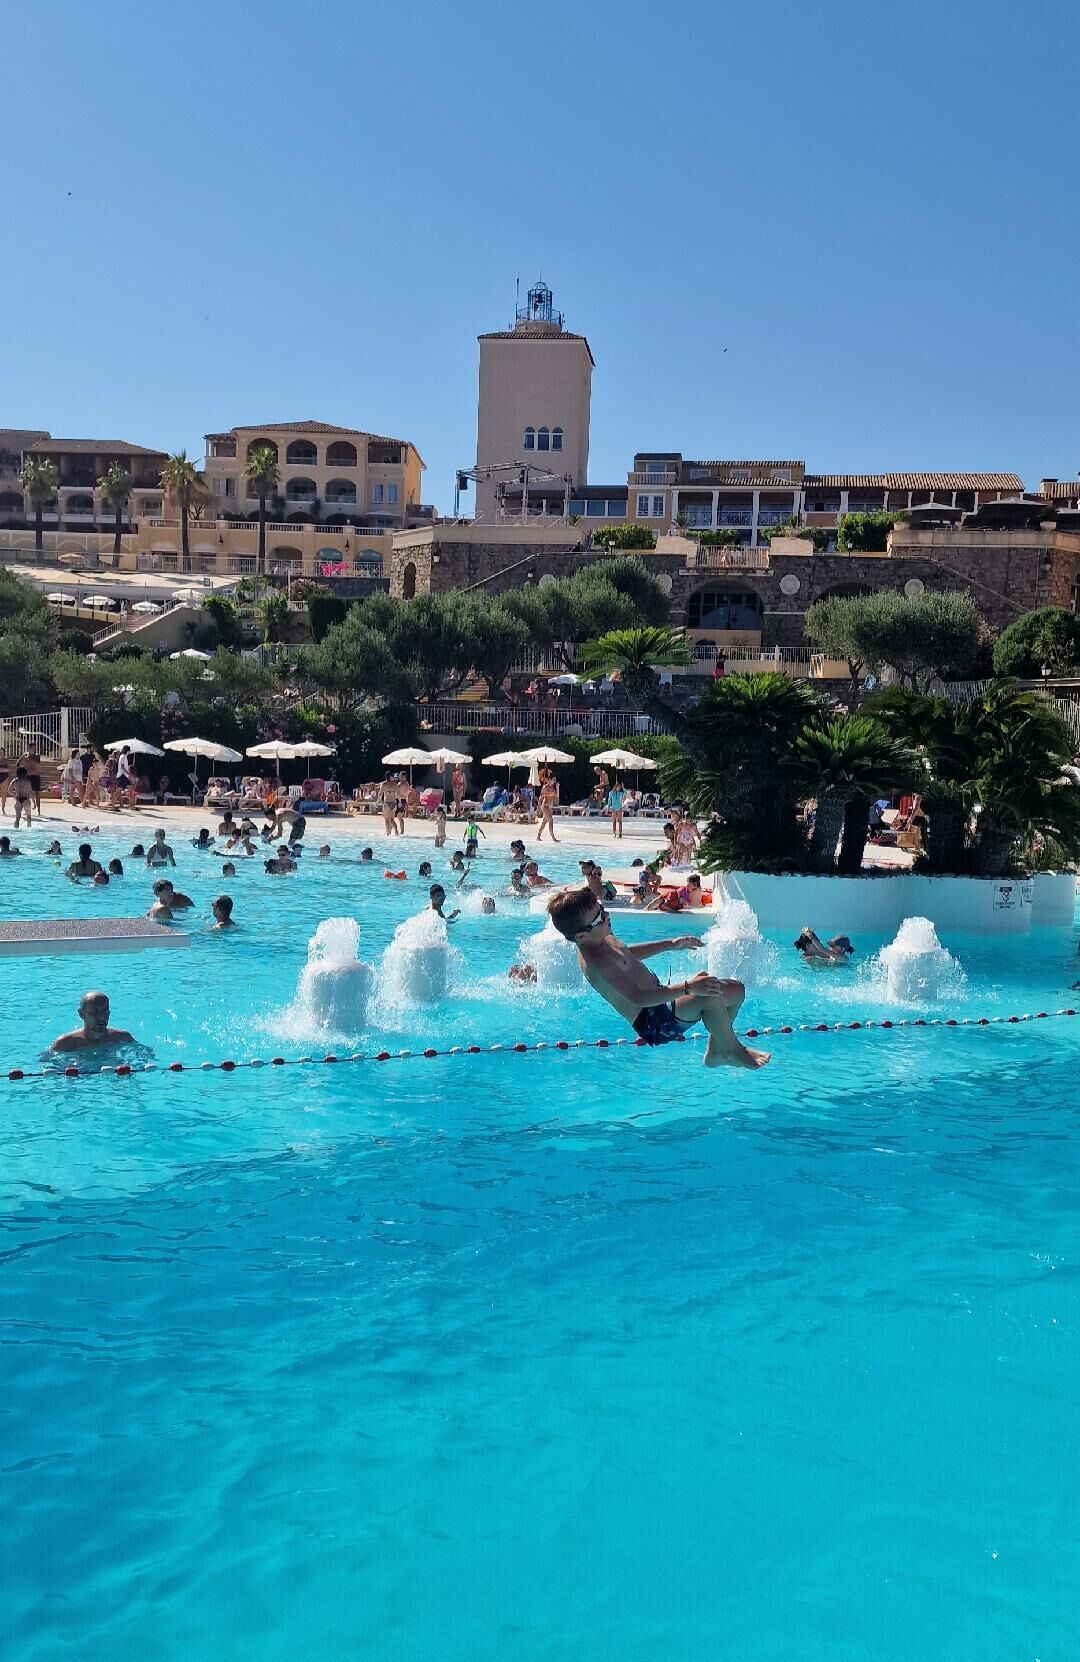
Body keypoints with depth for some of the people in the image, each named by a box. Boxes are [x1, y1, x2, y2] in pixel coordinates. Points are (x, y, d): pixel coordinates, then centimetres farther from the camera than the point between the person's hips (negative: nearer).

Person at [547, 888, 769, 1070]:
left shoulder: (603, 938, 4)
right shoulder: (595, 961, -27)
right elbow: (638, 998, -33)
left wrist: (670, 945, 24)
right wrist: (687, 987, -37)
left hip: (658, 1000, 10)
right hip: (654, 1023, -10)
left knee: (736, 990, 9)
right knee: (709, 997, -32)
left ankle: (715, 1052, 18)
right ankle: (734, 1051, -8)